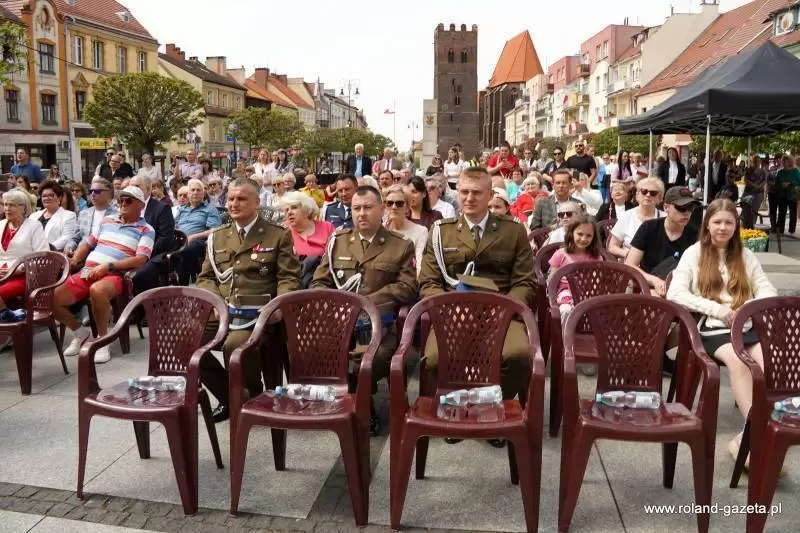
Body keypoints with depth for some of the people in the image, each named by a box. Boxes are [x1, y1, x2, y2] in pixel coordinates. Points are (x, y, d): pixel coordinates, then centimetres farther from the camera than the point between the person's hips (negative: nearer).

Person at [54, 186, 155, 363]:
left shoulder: (146, 230, 3)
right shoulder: (107, 221, 22)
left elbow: (140, 259, -10)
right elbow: (87, 244, 26)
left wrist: (108, 266, -18)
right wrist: (74, 260, 5)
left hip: (114, 275, -6)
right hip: (87, 272, 6)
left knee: (97, 290, -41)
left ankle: (102, 339, -19)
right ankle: (79, 331, 16)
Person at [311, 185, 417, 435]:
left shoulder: (401, 246, 9)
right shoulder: (337, 240, 18)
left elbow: (406, 288, -2)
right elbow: (319, 282, 16)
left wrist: (364, 302, -13)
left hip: (378, 320, -3)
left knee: (374, 356, -34)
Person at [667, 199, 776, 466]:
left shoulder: (745, 255, 18)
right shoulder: (694, 253, 6)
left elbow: (767, 290, 13)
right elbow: (674, 294, -5)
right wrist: (717, 309, -13)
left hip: (748, 326, 3)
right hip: (712, 329, -3)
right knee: (737, 360, -34)